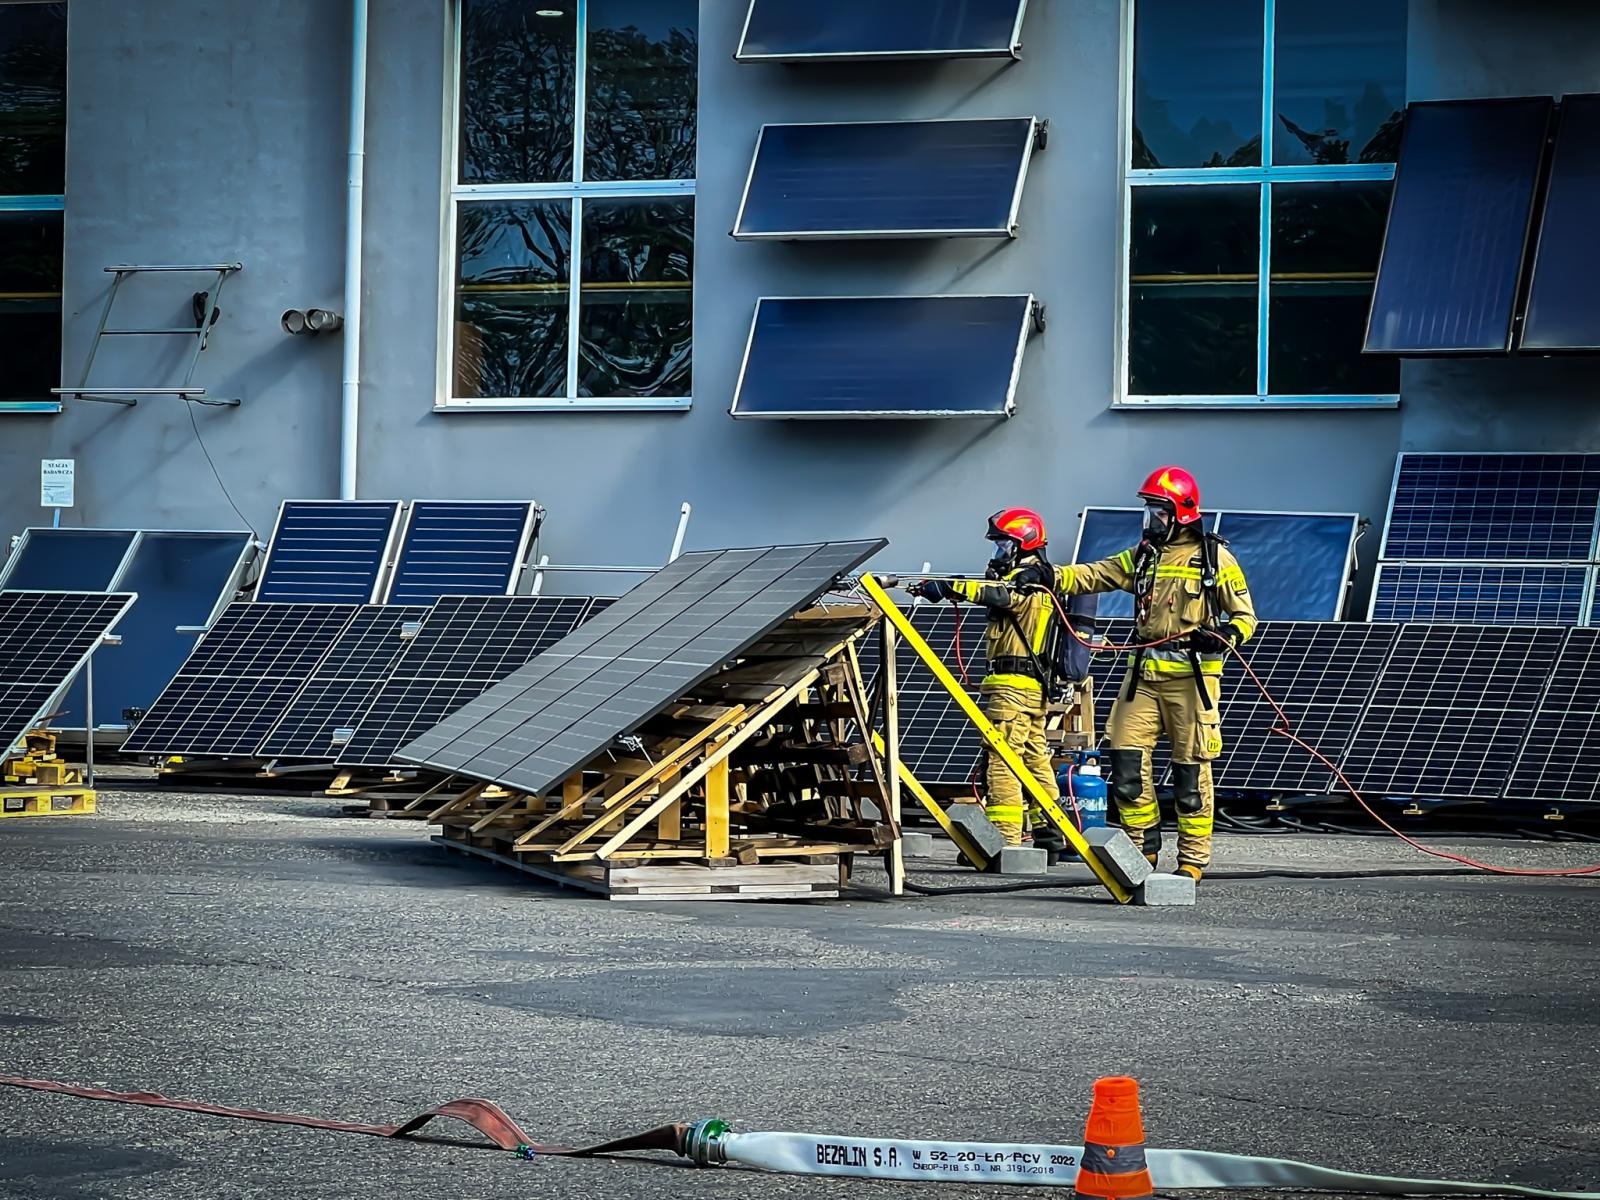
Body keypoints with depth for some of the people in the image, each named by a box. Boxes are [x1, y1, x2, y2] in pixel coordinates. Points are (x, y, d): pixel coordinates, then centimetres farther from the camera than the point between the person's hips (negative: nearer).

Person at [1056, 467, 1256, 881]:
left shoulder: (1215, 557, 0)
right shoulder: (1142, 556, 15)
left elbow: (1245, 615, 2)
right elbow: (1091, 577, 6)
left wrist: (1225, 636, -19)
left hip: (1191, 674, -5)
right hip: (1144, 672, 5)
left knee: (1190, 769, -1)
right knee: (1126, 758, 0)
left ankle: (1194, 858, 7)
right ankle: (1143, 848, 12)